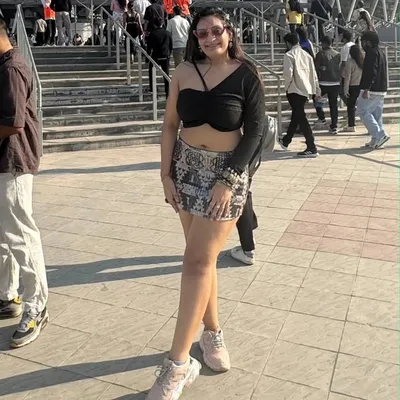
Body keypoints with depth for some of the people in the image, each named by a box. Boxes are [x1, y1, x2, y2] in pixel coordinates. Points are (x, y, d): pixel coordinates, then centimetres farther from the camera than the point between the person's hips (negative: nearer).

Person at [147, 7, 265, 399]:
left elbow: (254, 131, -7)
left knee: (198, 262, -7)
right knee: (203, 257, 10)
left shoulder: (246, 76, -5)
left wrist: (227, 180, -14)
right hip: (186, 169, 4)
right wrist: (165, 174, -1)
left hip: (226, 172, -4)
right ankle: (212, 331, 30)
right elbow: (170, 124, 5)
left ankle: (178, 363, 1)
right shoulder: (184, 71, 3)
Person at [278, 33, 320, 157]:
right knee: (296, 115, 19)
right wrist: (317, 90, 16)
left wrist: (287, 86, -3)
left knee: (301, 118, -6)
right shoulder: (306, 54, 11)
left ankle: (311, 148, -10)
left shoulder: (289, 55, -9)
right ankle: (285, 141, 38)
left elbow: (288, 73, -19)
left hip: (295, 90, -8)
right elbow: (313, 74, 12)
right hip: (306, 90, 8)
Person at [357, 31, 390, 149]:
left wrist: (366, 89, -27)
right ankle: (376, 140, 9)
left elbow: (371, 72, -21)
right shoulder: (380, 52, 22)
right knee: (376, 114, 9)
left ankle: (380, 135, -14)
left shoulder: (372, 52, -10)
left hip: (372, 89, -10)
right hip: (381, 90, 10)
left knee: (362, 111, -7)